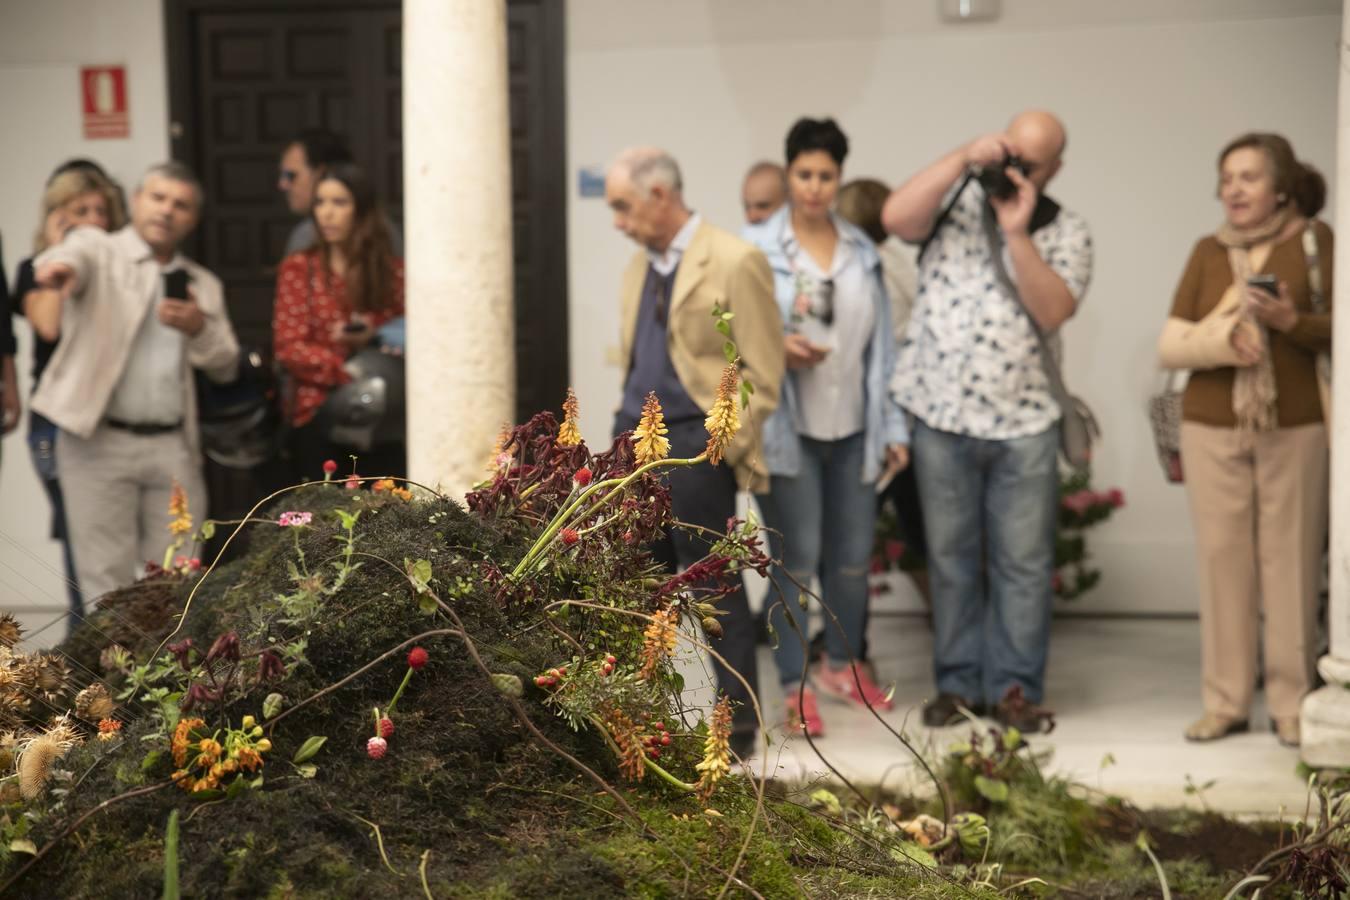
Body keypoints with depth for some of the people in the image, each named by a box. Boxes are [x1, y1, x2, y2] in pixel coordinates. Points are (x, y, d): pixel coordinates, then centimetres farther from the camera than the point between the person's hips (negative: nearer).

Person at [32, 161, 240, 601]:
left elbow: (226, 367, 13)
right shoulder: (99, 249, 4)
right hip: (99, 441, -4)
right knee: (108, 580, -2)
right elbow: (77, 253, -21)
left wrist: (199, 328, -9)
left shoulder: (203, 284, 18)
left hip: (173, 446, 4)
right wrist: (60, 264, -46)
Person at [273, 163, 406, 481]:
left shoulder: (392, 270, 8)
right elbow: (288, 348, -3)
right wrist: (350, 370, -12)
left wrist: (373, 338, -13)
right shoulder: (298, 268, 3)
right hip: (317, 415, -1)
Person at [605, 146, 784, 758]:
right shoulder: (638, 268, 14)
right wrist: (626, 430, 12)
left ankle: (738, 728, 11)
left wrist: (725, 447, -13)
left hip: (694, 446, -7)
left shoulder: (734, 262, -9)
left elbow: (761, 372, -10)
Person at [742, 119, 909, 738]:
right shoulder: (756, 247, -5)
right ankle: (796, 687, 12)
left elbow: (882, 343, 9)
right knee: (796, 561, -1)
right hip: (787, 428, -4)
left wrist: (893, 426, 7)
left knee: (853, 557, 12)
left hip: (853, 429, 4)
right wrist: (776, 345, -22)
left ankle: (841, 664, 32)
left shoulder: (862, 250, 8)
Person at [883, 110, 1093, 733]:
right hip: (942, 417, 0)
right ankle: (958, 683, 20)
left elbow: (1052, 311, -12)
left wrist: (1016, 232, -16)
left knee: (1023, 562, 3)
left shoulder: (1066, 234, 4)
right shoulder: (956, 201, 5)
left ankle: (1015, 687, 13)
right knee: (951, 557, 9)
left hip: (1024, 423, 0)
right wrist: (964, 159, -16)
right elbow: (896, 218, -16)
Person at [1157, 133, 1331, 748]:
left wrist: (1292, 320, -21)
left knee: (1290, 562, -1)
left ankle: (1292, 703, 7)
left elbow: (1335, 330, -4)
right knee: (1222, 560, 2)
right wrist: (1222, 341, -14)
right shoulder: (1208, 251, 9)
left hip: (1295, 428, -2)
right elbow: (1170, 346, 4)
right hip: (1212, 429, 2)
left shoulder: (1313, 240, 2)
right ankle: (1224, 702, 8)